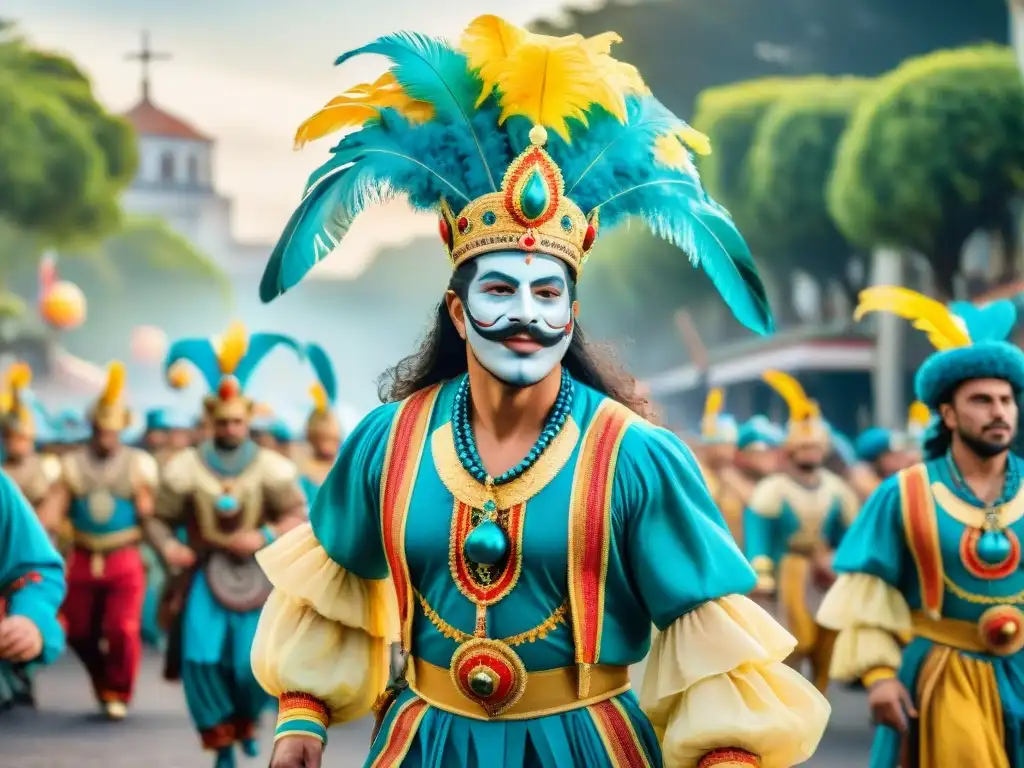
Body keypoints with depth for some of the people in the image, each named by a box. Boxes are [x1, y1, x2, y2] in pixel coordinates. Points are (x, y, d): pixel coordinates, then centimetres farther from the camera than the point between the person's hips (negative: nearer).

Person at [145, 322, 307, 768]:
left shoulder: (271, 468, -5)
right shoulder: (186, 469, -5)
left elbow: (298, 514, -2)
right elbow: (159, 518, 2)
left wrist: (266, 537, -18)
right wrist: (167, 547, -18)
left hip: (253, 574, 0)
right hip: (203, 573, 0)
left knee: (254, 662, -7)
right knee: (202, 657, -15)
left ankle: (247, 721, 27)